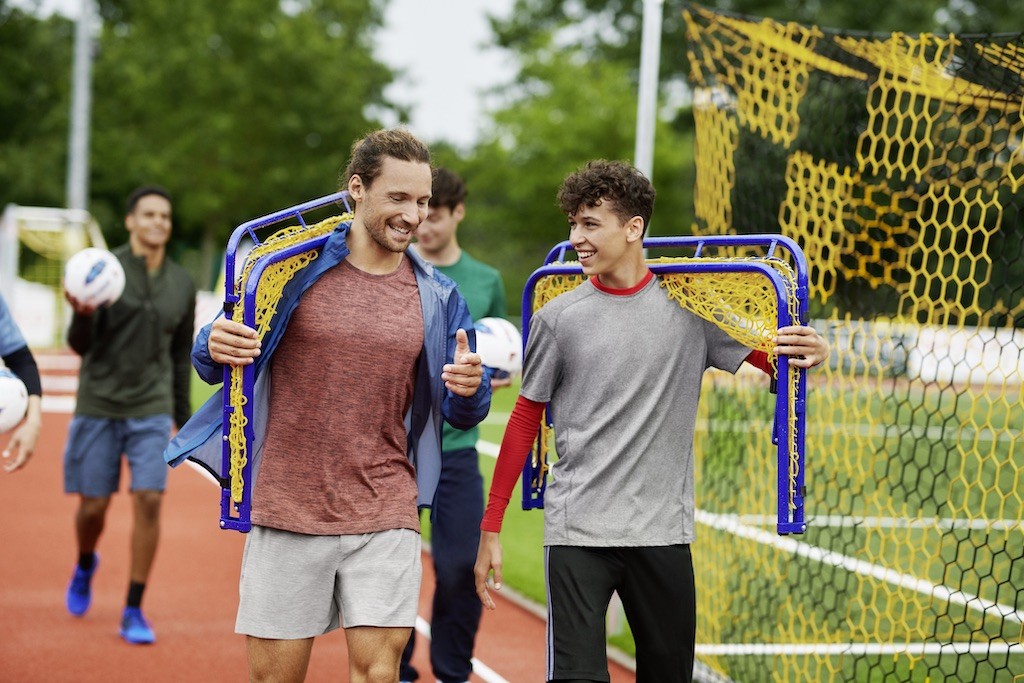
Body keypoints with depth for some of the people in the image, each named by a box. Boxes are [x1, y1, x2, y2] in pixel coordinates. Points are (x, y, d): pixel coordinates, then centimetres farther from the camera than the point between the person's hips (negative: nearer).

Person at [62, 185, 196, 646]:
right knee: (93, 506, 2)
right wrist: (82, 315, -32)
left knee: (149, 501, -10)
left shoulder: (182, 284, 5)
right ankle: (85, 566, 37)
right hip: (98, 408, -2)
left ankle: (134, 611, 1)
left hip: (152, 410, 2)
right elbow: (80, 345, -10)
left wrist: (184, 418, 15)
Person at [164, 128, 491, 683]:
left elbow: (461, 415, 10)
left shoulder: (437, 297, 6)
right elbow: (213, 363, 6)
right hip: (287, 509, -1)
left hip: (386, 516, 1)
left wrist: (468, 391, -14)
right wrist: (214, 348, -18)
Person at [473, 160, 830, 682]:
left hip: (663, 532, 2)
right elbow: (525, 420, 7)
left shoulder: (690, 307, 2)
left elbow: (770, 359, 7)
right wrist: (491, 527, 6)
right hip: (577, 533, -1)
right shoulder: (558, 318, 2)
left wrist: (808, 354, -18)